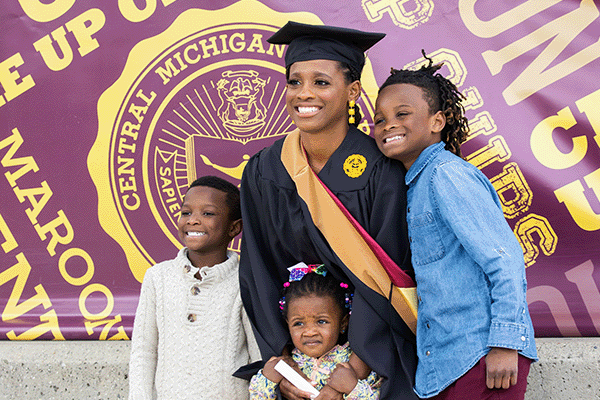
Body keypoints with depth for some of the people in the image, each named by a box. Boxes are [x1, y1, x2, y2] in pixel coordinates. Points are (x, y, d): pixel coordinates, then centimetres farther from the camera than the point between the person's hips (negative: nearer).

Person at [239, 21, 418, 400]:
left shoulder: (381, 170, -16)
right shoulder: (263, 173, -5)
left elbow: (384, 277, -18)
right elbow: (260, 273, -3)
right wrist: (280, 361, -10)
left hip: (378, 344, -2)